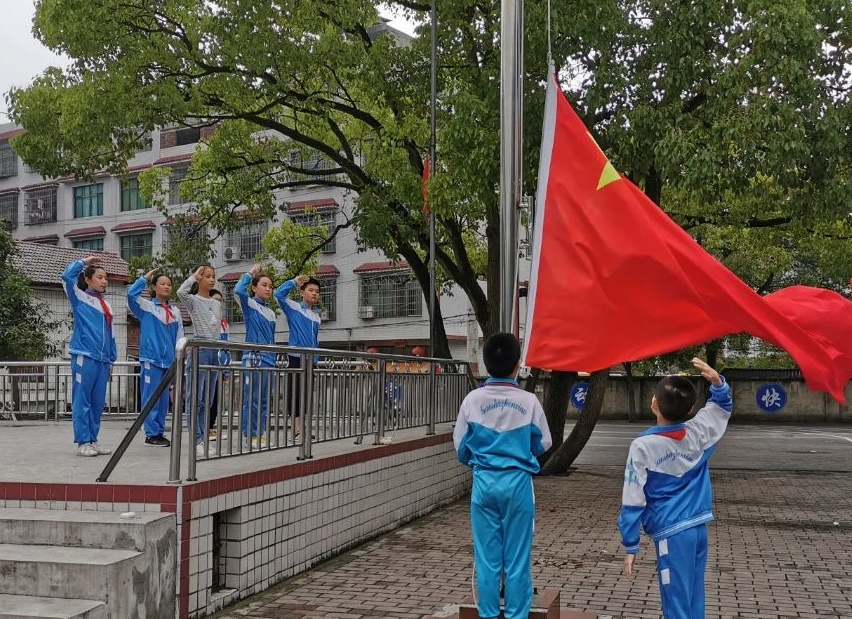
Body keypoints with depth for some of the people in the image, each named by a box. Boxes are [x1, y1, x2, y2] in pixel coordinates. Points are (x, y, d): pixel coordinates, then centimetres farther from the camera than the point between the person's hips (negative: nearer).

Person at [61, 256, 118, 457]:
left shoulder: (106, 305, 18)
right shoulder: (80, 298, 2)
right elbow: (67, 276, -14)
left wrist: (111, 359, 17)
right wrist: (83, 262, -1)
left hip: (102, 359, 6)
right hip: (84, 357, -6)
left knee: (98, 402, 7)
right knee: (82, 401, -3)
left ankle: (93, 440, 14)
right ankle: (83, 442, -1)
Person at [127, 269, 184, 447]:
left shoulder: (175, 311, 12)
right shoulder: (147, 306, 0)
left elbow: (179, 336, 13)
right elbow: (131, 294, -18)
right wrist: (145, 278, -8)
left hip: (168, 360, 5)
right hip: (152, 358, -5)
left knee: (163, 398, 9)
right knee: (151, 397, -4)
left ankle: (160, 432, 17)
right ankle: (151, 434, 1)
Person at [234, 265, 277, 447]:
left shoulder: (271, 312, 17)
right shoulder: (250, 305, -1)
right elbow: (238, 291, -23)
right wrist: (250, 273, -10)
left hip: (269, 360, 7)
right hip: (254, 358, -7)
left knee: (264, 400, 9)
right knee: (251, 399, -4)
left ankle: (260, 434, 16)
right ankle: (249, 435, 2)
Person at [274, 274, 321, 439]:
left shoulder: (317, 316, 16)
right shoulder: (294, 308, -1)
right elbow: (279, 294, -17)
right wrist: (294, 282, -8)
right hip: (296, 358, -6)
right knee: (296, 394, -6)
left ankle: (302, 429, 13)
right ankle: (296, 430, -4)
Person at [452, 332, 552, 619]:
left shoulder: (473, 399, -5)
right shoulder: (529, 401, -8)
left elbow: (461, 446, 4)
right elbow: (543, 444, 5)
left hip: (484, 482, 1)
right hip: (517, 482, -1)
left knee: (487, 556, 9)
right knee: (517, 557, 7)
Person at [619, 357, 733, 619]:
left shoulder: (643, 446, -14)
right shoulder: (697, 432, 0)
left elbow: (633, 501, -12)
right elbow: (722, 406, 21)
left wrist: (630, 547, -5)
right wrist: (717, 381, 0)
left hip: (671, 533, -6)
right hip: (699, 528, 6)